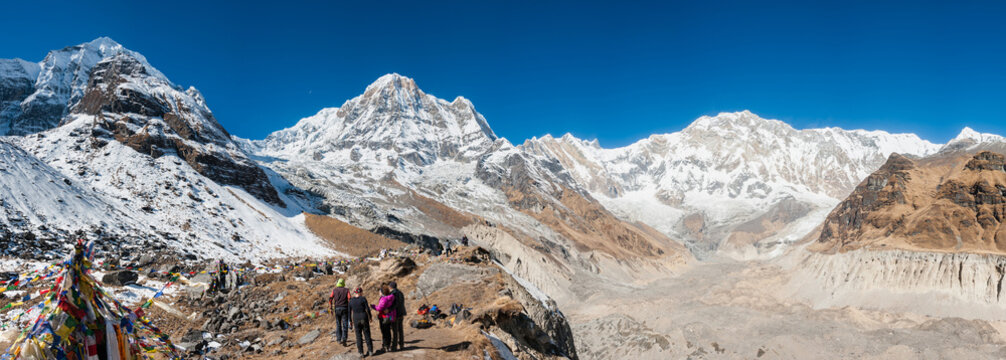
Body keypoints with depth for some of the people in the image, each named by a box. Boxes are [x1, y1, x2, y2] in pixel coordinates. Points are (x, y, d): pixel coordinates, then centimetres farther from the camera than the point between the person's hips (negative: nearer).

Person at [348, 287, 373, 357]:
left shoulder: (351, 300, -1)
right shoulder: (363, 299, -10)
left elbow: (349, 312, 3)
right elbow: (368, 309, -10)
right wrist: (370, 317, 3)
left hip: (356, 320, 2)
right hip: (364, 319, -2)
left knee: (359, 336, 9)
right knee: (367, 335, 11)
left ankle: (361, 353, 8)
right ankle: (370, 350, 16)